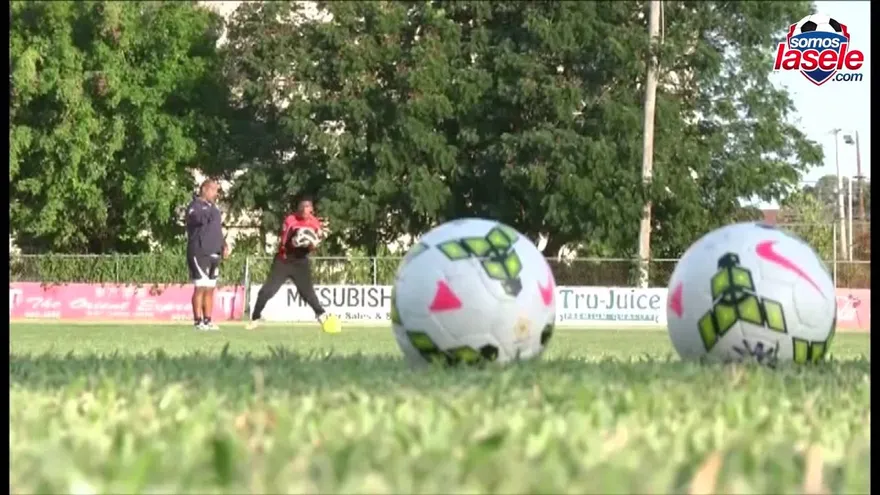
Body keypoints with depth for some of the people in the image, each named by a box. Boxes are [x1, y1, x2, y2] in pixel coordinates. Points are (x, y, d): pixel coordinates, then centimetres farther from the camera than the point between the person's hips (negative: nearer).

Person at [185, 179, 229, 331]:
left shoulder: (214, 207, 21)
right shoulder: (195, 206, -8)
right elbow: (199, 218, -28)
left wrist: (224, 245, 12)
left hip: (214, 254, 9)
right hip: (199, 254, -9)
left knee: (210, 289, 9)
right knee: (201, 288, -9)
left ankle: (207, 320, 13)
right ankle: (198, 321, -6)